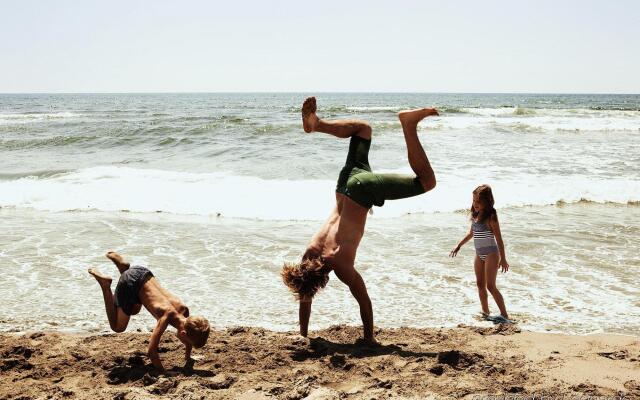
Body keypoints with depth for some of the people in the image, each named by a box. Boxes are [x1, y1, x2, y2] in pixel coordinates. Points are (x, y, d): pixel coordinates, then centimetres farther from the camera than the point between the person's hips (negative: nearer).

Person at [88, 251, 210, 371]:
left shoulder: (184, 311, -12)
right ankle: (105, 285, 9)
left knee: (134, 310, 36)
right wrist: (163, 372, -23)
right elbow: (152, 351, -30)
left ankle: (123, 267, 30)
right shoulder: (166, 317, -31)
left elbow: (190, 334, 10)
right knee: (118, 327, 11)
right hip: (130, 283, -6)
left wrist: (188, 358, 16)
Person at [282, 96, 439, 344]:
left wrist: (369, 338, -6)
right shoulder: (307, 259, -5)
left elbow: (364, 301, -14)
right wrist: (303, 334, 11)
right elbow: (305, 299, 9)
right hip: (347, 186, 5)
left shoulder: (341, 266, -20)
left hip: (363, 190, -5)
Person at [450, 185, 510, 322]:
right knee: (480, 285, 11)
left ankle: (504, 315, -6)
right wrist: (459, 246, 25)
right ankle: (485, 313, 22)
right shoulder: (475, 215, 6)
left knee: (491, 286, -11)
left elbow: (499, 239, -13)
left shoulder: (491, 217, -15)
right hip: (479, 254, 8)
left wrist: (503, 259, -12)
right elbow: (471, 233, 22)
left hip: (491, 253, -8)